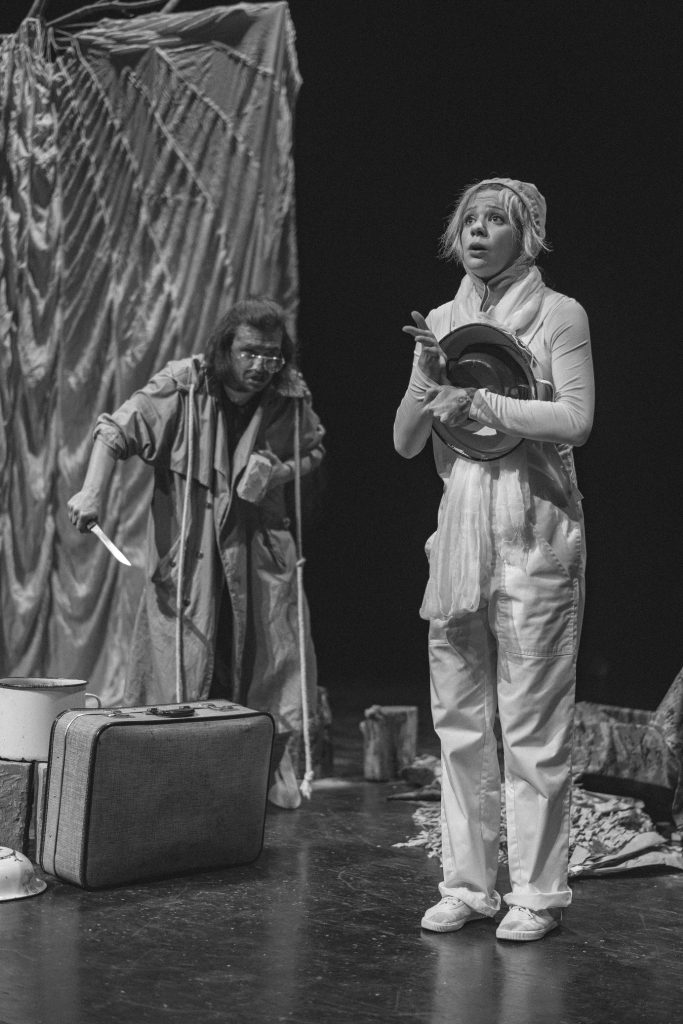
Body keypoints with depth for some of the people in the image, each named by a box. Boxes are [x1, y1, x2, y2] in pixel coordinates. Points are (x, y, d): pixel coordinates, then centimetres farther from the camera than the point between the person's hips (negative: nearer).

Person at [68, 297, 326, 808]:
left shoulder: (291, 395, -2)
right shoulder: (183, 386, -12)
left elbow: (314, 449, 15)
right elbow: (117, 430, -12)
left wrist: (282, 472, -7)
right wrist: (93, 491, -26)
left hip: (260, 544, 3)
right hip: (187, 549, -2)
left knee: (275, 659, 2)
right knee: (185, 664, 1)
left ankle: (276, 767, 16)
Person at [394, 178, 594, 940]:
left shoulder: (558, 314, 0)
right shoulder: (443, 320, 14)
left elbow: (576, 421, -13)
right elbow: (405, 443, 11)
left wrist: (479, 399, -11)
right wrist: (431, 375, -6)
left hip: (533, 534, -5)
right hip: (459, 533, 5)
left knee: (533, 725, -3)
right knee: (459, 721, 7)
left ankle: (536, 892, 8)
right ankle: (466, 884, 18)